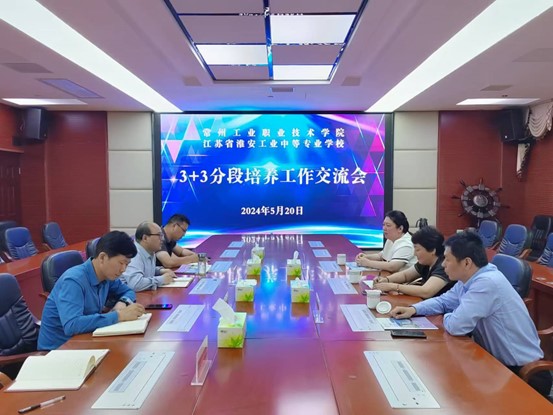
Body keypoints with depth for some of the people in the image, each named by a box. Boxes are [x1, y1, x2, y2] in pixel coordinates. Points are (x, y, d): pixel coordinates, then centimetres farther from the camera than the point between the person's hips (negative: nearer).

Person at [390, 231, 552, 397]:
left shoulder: (487, 283, -29)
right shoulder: (469, 278, 0)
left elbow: (456, 326, -30)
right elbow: (444, 301, 14)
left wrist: (446, 317, -6)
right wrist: (413, 309, -2)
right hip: (498, 360, 8)